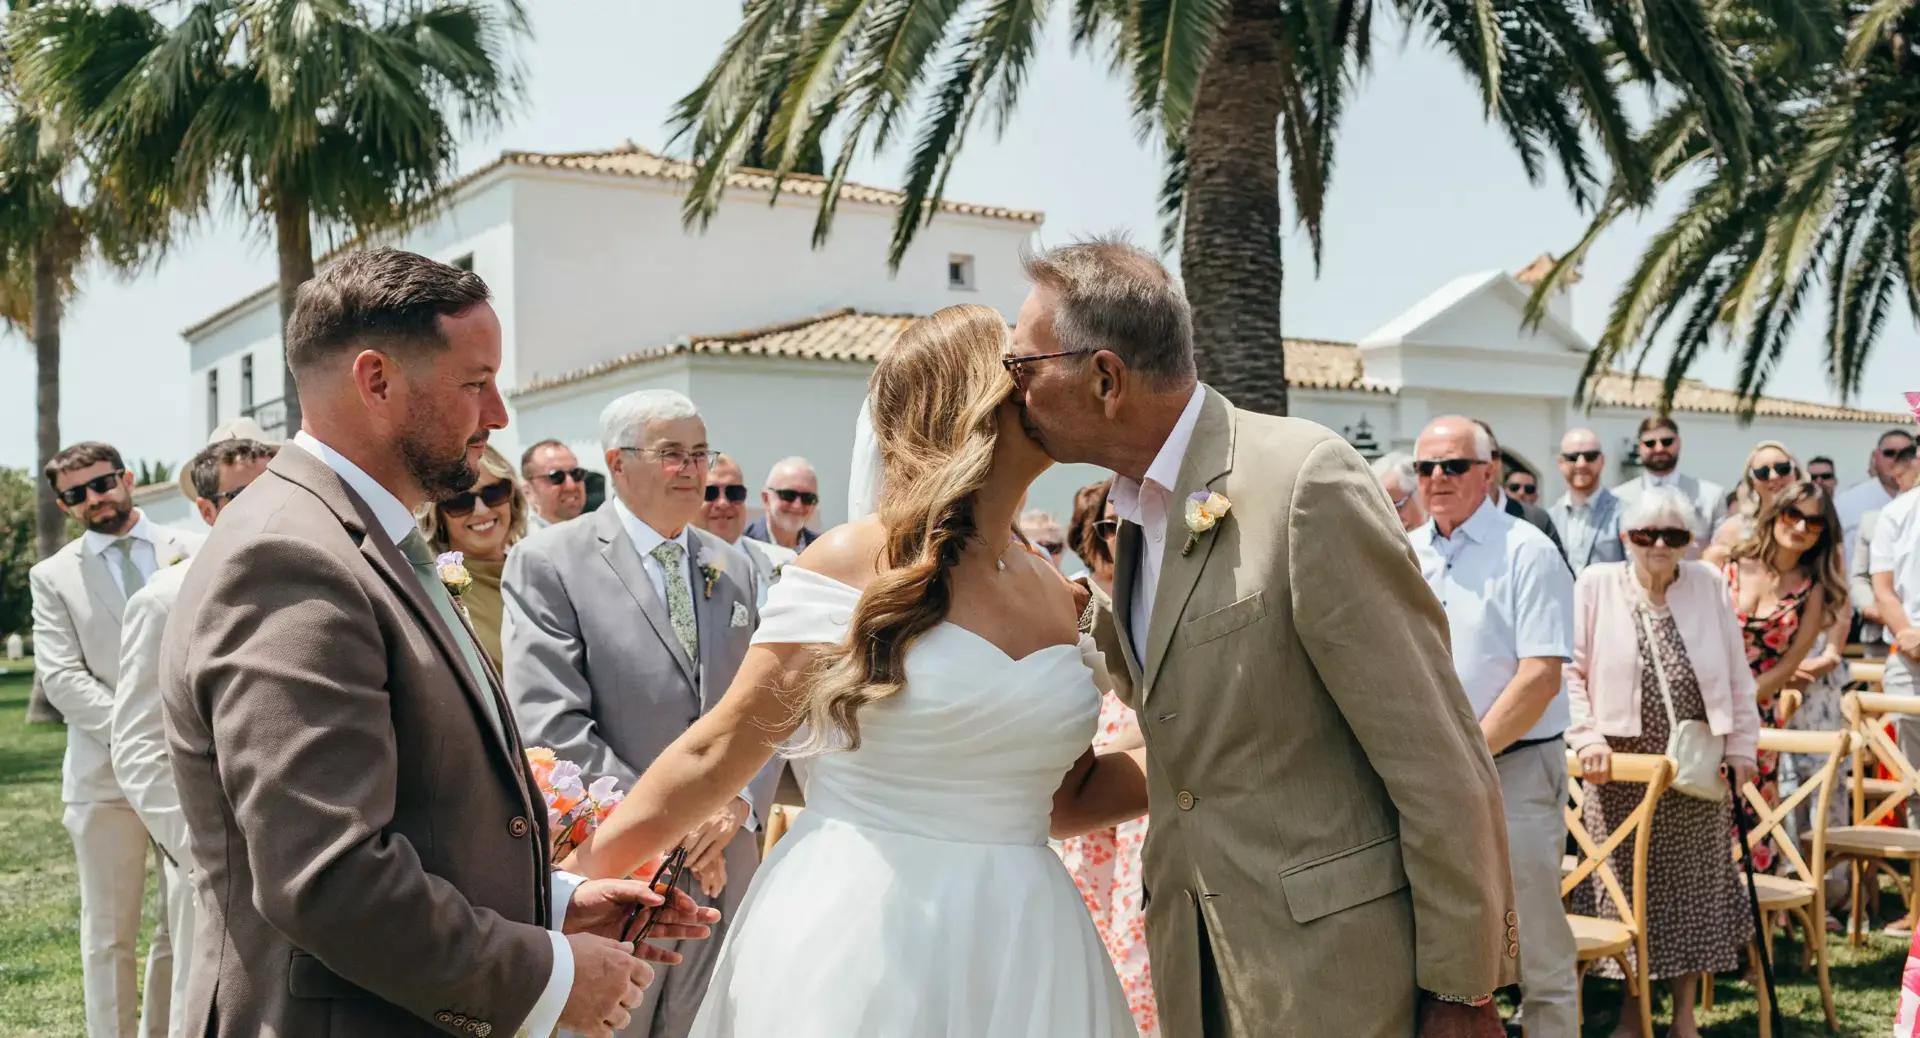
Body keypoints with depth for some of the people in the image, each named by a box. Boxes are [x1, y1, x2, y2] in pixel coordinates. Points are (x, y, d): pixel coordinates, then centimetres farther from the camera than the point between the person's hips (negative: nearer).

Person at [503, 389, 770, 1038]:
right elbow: (550, 729, -15)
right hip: (610, 873, -5)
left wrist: (740, 803, -8)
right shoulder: (547, 564, -7)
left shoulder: (733, 568, 10)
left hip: (722, 867, 5)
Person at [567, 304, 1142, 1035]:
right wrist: (577, 879, -7)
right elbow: (717, 751, -4)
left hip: (1018, 952, 5)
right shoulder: (849, 564, -8)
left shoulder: (1053, 594, 7)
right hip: (850, 939, -5)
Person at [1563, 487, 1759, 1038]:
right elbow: (1570, 669, -4)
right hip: (1620, 766, -2)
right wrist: (1586, 736, -13)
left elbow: (1736, 675, 6)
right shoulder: (1596, 585, -3)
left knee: (1692, 885, 8)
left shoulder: (1708, 584, 2)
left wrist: (1741, 746, 4)